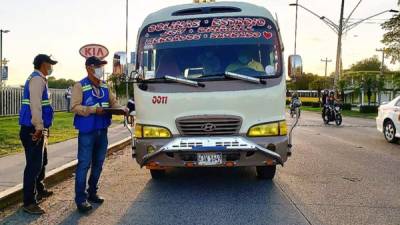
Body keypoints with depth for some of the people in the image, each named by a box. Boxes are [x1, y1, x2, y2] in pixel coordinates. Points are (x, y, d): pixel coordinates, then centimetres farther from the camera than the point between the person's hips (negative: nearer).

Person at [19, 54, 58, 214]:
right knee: (34, 165, -5)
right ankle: (29, 202, 3)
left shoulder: (39, 79, 19)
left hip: (36, 129, 11)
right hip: (33, 129, -11)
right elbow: (35, 105, -24)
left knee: (42, 161, 22)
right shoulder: (37, 79, -13)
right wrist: (39, 127, -26)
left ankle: (39, 190, 39)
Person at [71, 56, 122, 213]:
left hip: (102, 131, 7)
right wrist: (94, 110, -26)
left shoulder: (104, 86, 12)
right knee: (84, 165, -4)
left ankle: (92, 193, 28)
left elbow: (113, 102, 16)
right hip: (87, 132, -7)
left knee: (98, 163, 14)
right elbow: (75, 107, -15)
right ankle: (80, 198, 4)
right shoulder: (80, 86, -8)